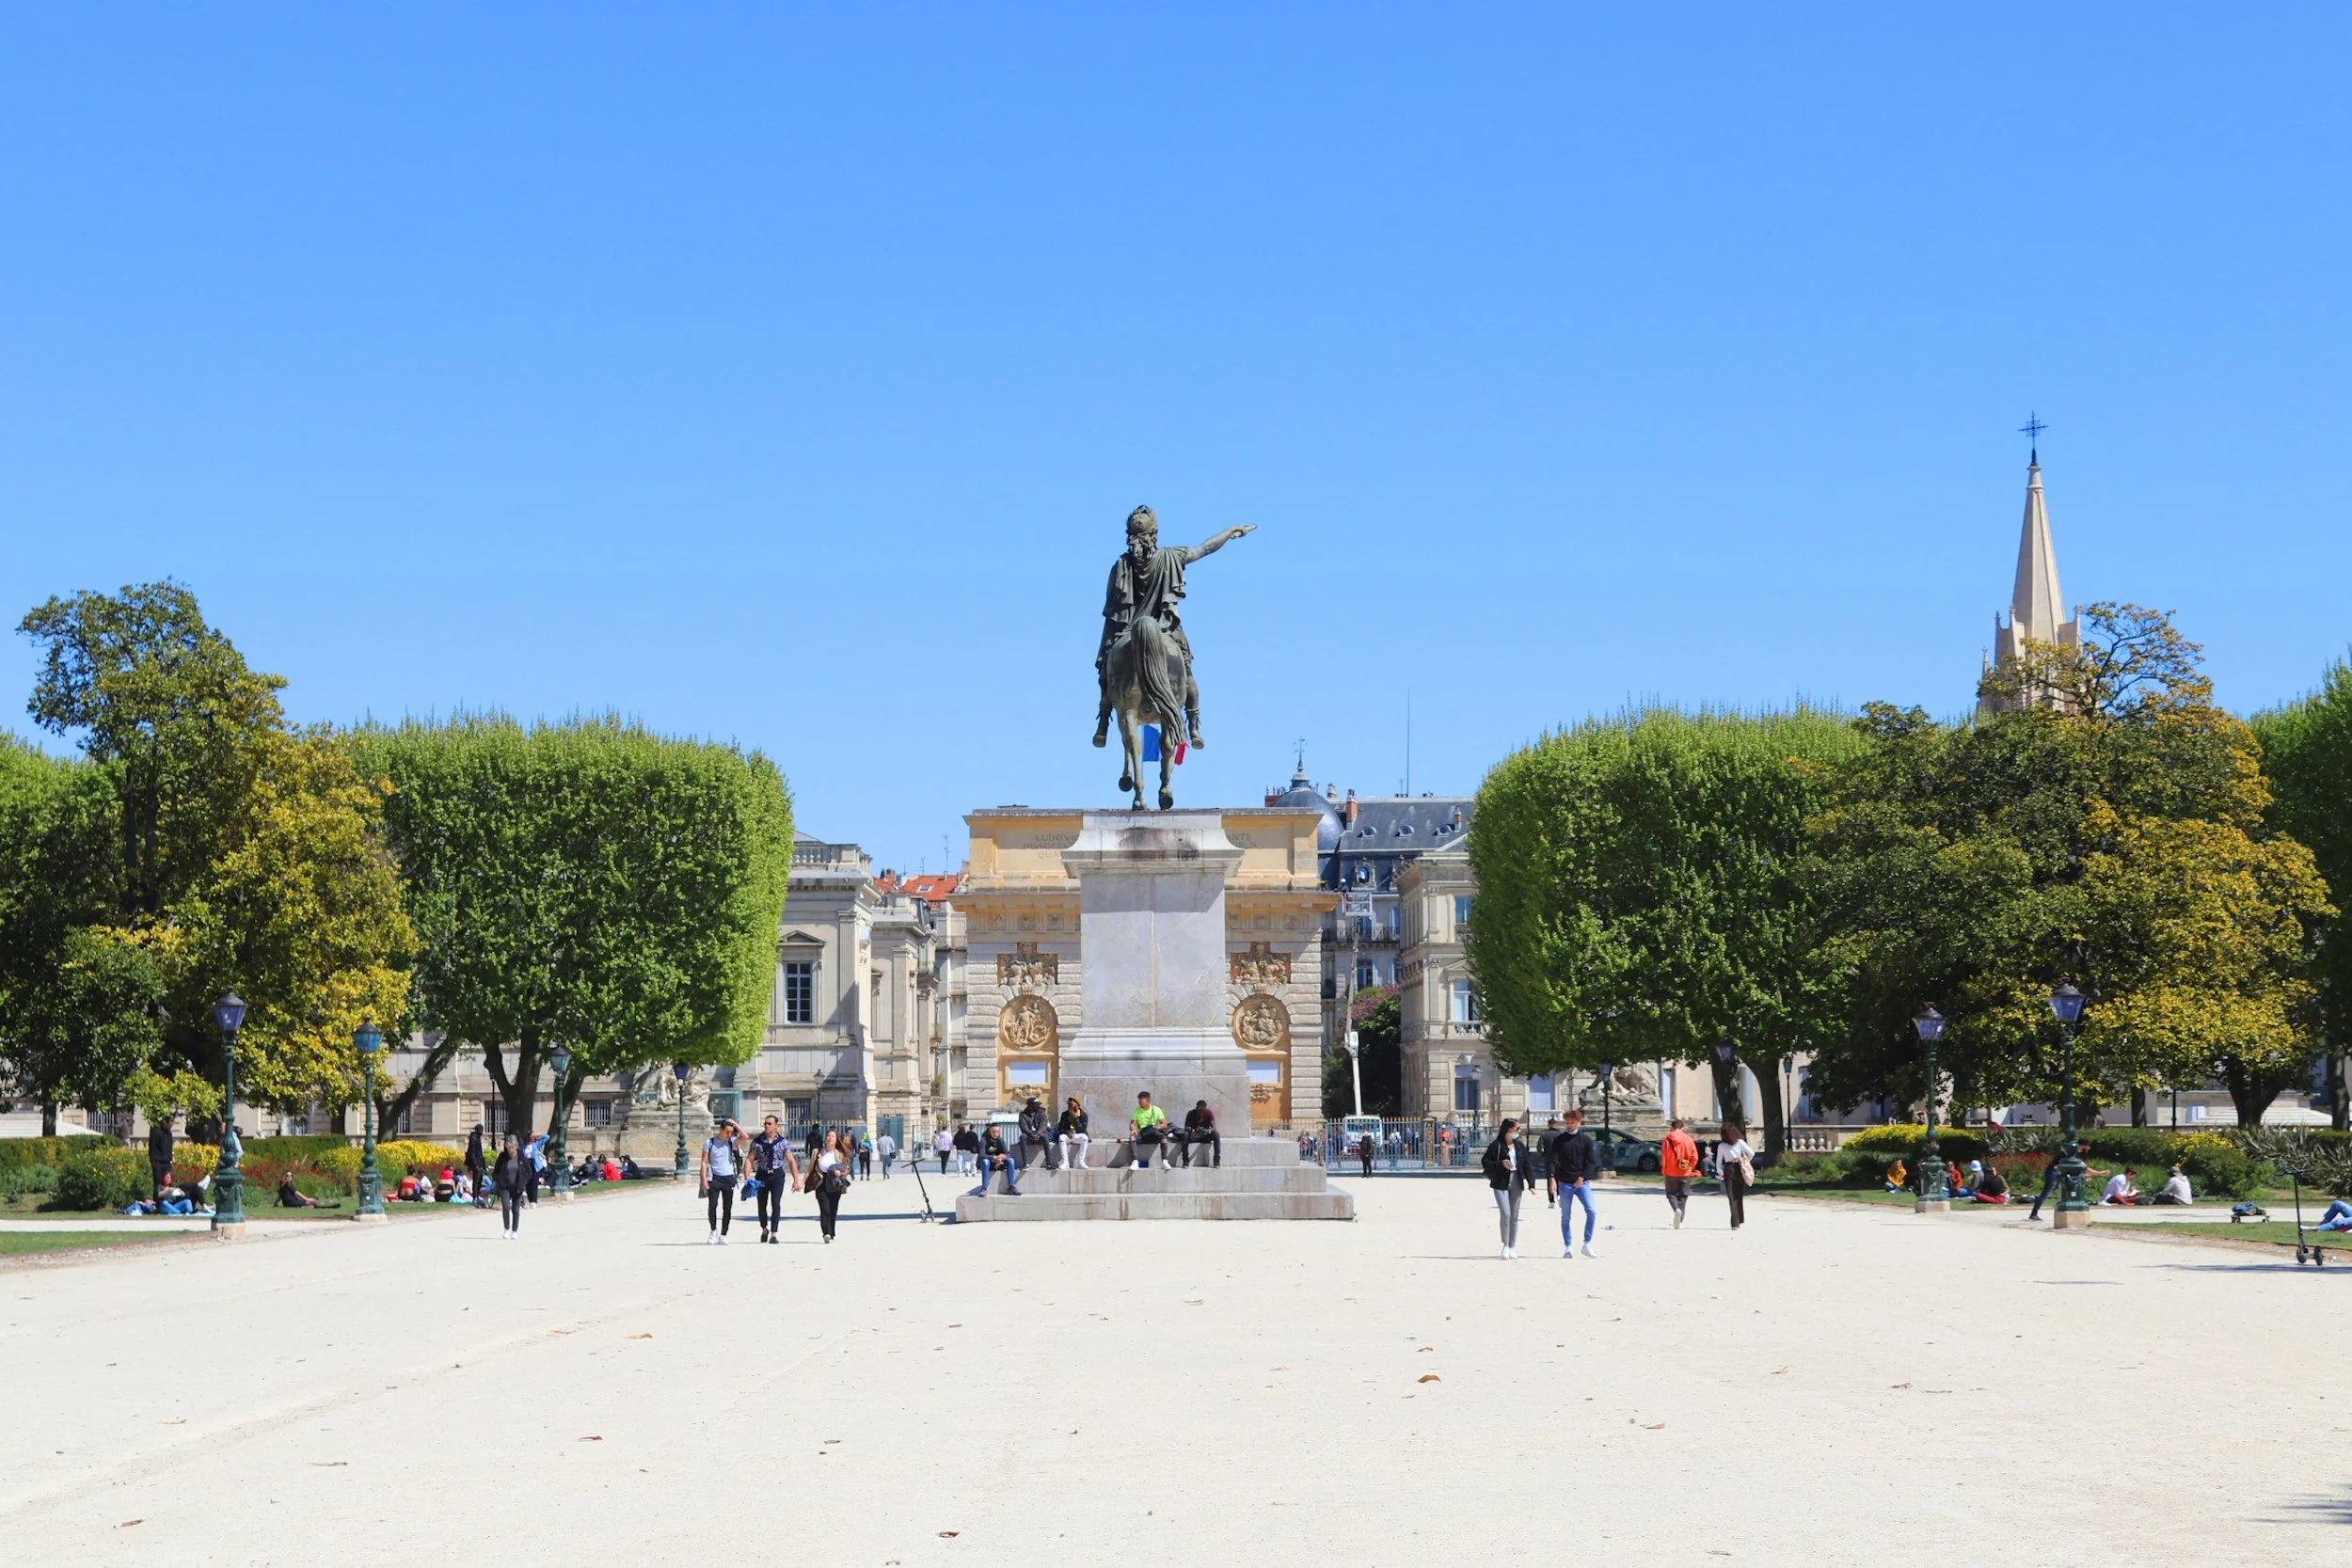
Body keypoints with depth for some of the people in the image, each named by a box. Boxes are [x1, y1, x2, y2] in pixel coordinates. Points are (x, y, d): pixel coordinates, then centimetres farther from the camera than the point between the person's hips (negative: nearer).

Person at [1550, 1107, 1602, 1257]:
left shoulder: (1586, 1140, 5)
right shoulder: (1559, 1141, 4)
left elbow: (1592, 1162, 2)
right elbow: (1554, 1160, -4)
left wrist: (1582, 1178, -12)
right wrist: (1552, 1177, -21)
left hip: (1582, 1182, 0)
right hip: (1565, 1184, 0)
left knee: (1592, 1212, -15)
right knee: (1566, 1217, 3)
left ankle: (1587, 1245, -6)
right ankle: (1568, 1248, 11)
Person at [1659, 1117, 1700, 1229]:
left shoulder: (1667, 1140, -7)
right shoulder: (1689, 1140, -2)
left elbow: (1663, 1157, -6)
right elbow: (1695, 1157, -1)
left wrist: (1664, 1171, 6)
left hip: (1671, 1172, -2)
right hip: (1685, 1173, 2)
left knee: (1671, 1194, 11)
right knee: (1683, 1196, 11)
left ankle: (1677, 1209, -20)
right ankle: (1680, 1222, 9)